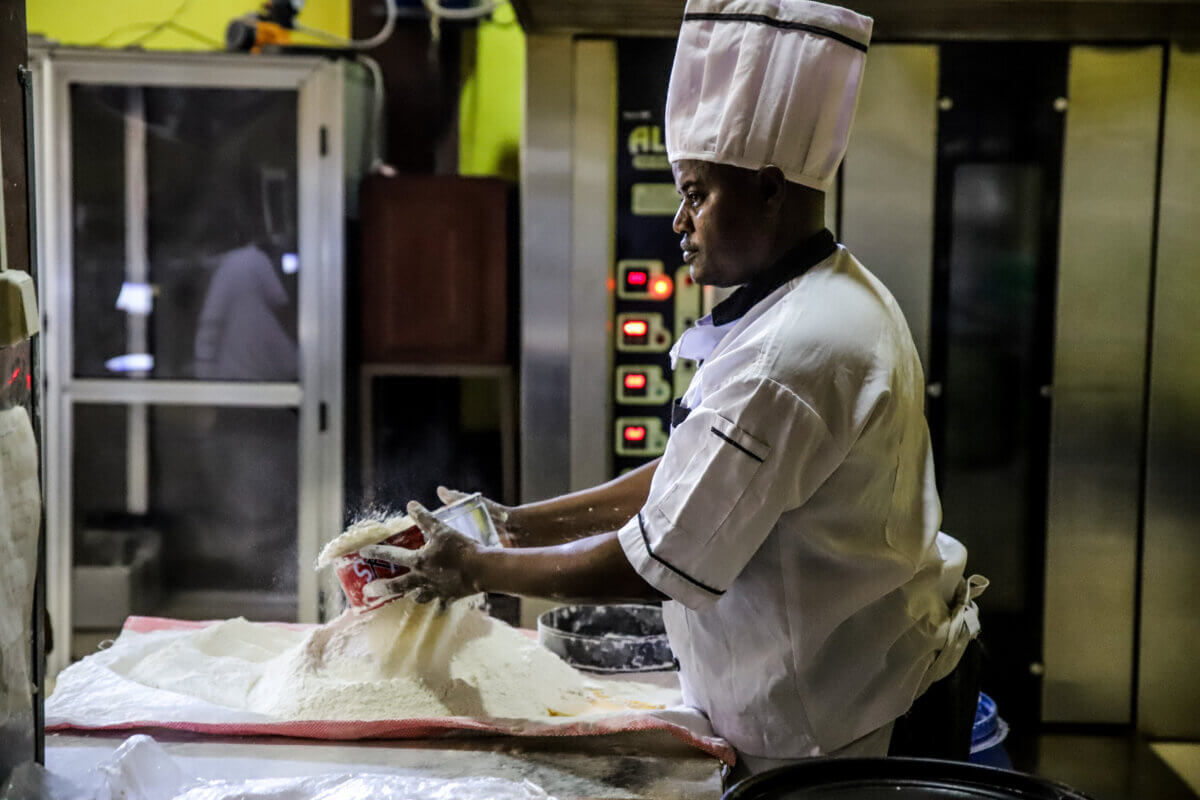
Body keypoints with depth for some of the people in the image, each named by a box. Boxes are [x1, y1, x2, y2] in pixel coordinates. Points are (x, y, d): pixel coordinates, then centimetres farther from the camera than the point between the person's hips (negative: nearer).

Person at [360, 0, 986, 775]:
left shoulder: (787, 358, -27)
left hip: (818, 737, -9)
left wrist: (481, 571, -10)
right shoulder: (837, 297, 6)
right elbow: (691, 477, 9)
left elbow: (659, 563, -22)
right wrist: (518, 522, 5)